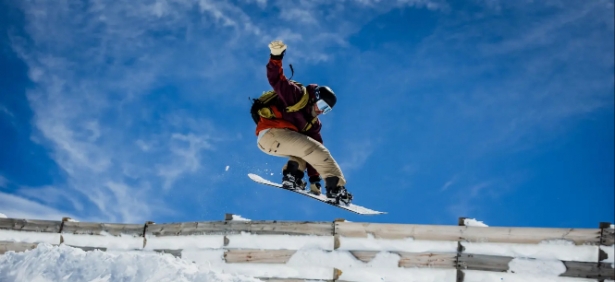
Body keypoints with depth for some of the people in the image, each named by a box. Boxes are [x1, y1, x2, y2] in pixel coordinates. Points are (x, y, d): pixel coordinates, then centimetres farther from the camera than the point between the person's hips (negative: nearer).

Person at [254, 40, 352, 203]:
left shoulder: (314, 124, 22)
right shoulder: (297, 95, 3)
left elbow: (312, 152, 18)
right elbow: (276, 80, -10)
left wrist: (314, 180, 11)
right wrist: (276, 56, -29)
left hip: (275, 141, 9)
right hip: (270, 133, -9)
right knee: (316, 150, -13)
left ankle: (292, 175, 0)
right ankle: (336, 186, -18)